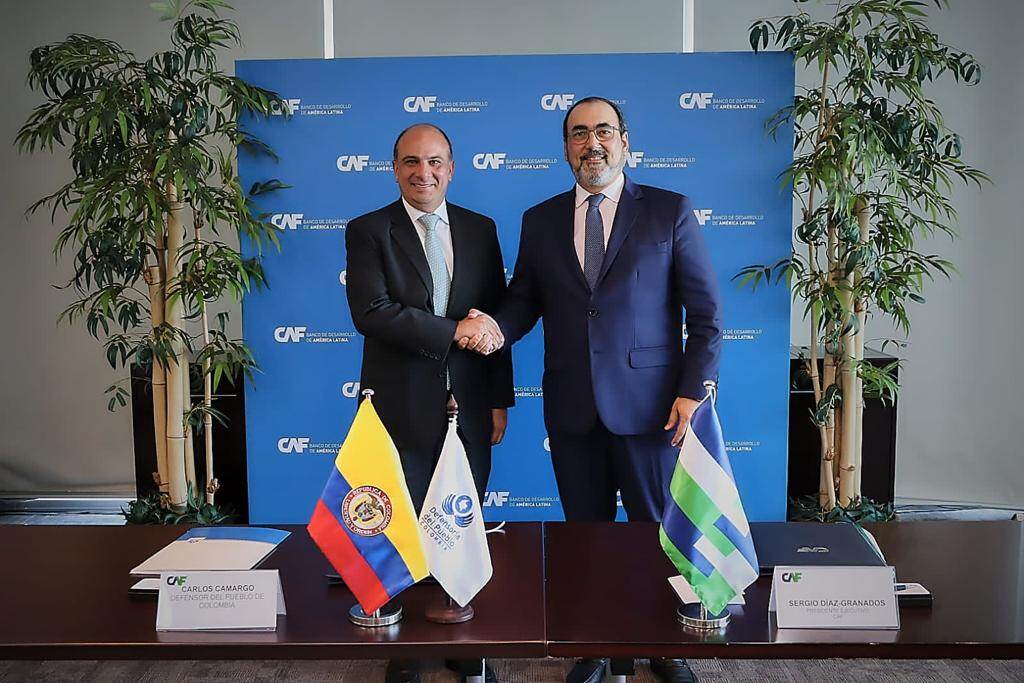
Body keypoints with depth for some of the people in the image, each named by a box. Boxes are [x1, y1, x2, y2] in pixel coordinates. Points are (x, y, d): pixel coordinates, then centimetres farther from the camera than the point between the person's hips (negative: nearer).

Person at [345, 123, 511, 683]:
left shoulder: (480, 230, 8)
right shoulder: (367, 231, -1)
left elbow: (495, 320, 8)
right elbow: (370, 312, -16)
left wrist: (500, 399, 6)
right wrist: (452, 330, -20)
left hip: (468, 406, 3)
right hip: (402, 407, -2)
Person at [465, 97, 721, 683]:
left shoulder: (671, 212, 1)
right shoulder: (540, 220, 9)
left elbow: (707, 312, -1)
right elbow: (524, 301, 11)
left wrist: (695, 391, -9)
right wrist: (492, 326, -11)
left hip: (647, 404, -2)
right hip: (572, 408, 3)